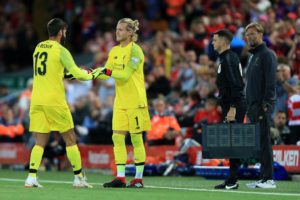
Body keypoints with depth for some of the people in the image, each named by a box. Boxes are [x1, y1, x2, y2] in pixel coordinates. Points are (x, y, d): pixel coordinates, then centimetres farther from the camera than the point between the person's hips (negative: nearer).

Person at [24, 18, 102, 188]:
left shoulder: (38, 48, 12)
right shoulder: (60, 50, -7)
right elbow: (77, 74, -10)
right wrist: (92, 75, 9)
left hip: (36, 101, 6)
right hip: (55, 101, -5)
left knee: (40, 141, 6)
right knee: (70, 139, 6)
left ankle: (31, 178, -8)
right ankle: (79, 178, 9)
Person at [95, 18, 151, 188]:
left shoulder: (135, 50, -11)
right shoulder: (115, 51, 12)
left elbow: (125, 74, -19)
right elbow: (105, 73, 10)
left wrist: (109, 71, -25)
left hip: (135, 101, -7)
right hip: (120, 102, 7)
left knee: (136, 139, -2)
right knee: (117, 137, 1)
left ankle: (139, 178, 6)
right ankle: (121, 177, 5)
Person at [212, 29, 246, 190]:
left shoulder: (229, 58, -12)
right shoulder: (225, 58, 19)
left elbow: (235, 85, -20)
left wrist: (232, 109, -23)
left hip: (233, 107, -10)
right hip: (230, 106, 10)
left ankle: (233, 181, -8)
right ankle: (232, 180, 10)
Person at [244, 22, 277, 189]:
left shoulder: (267, 54, -6)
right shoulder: (252, 56, 21)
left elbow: (270, 81, -14)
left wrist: (266, 104, -20)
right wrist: (249, 105, 17)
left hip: (263, 106, -9)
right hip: (252, 106, 9)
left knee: (263, 140, -11)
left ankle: (268, 179, -11)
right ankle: (264, 177, 10)